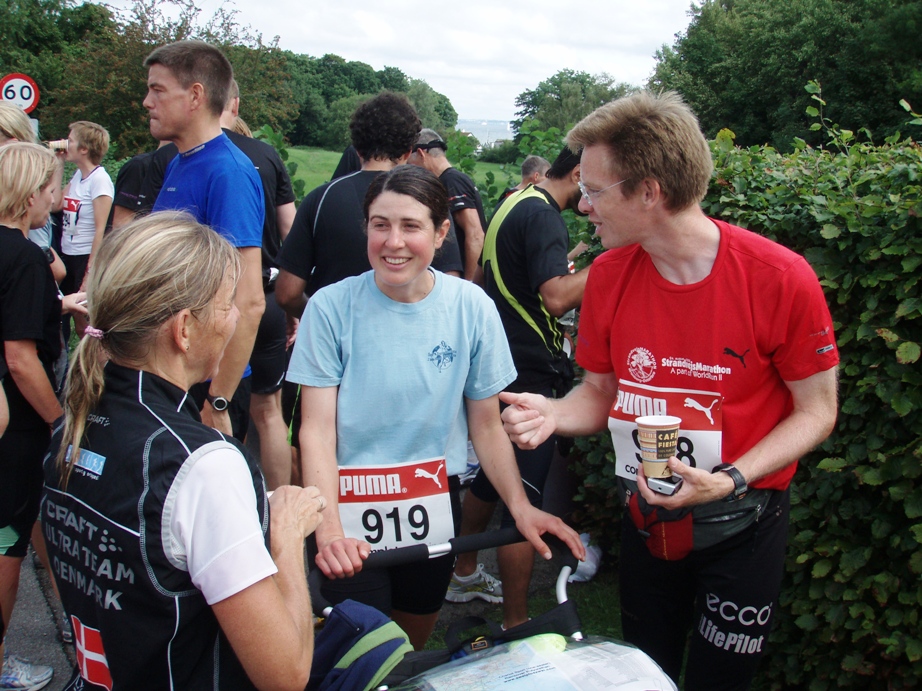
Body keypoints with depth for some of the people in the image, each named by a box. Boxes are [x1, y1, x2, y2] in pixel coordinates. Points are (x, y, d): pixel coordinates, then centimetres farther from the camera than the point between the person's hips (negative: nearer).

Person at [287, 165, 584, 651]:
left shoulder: (471, 307, -7)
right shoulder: (332, 307, -13)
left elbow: (486, 425, -1)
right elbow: (316, 428, -13)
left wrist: (521, 506, -14)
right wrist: (327, 527, -27)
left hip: (434, 512, 3)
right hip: (351, 511, -2)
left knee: (415, 645, 21)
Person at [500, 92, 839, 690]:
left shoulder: (782, 279, -22)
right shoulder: (609, 276, -9)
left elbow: (817, 411, -13)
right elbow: (600, 393, 2)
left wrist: (729, 481, -26)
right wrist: (554, 414, -20)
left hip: (741, 525, -3)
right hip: (647, 521, 4)